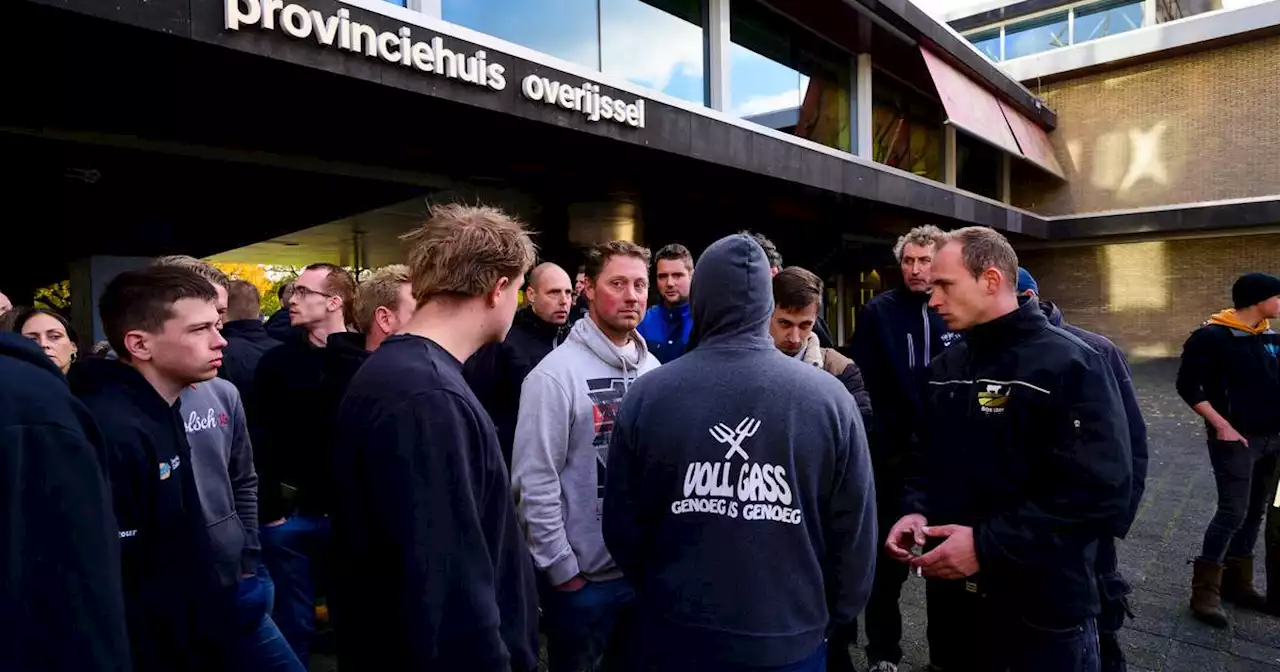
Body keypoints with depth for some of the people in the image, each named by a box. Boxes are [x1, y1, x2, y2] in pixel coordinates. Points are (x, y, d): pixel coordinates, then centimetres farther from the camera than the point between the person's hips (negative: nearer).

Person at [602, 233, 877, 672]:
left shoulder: (647, 395, -14)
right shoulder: (830, 398, -14)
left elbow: (622, 528, -4)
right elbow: (855, 536, -5)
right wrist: (832, 620, 13)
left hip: (673, 635, 0)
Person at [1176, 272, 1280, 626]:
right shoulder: (1213, 337, -13)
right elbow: (1188, 385, -13)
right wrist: (1221, 425, -16)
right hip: (1237, 440, -7)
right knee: (1233, 513, -7)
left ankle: (1237, 582, 25)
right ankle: (1205, 591, 2)